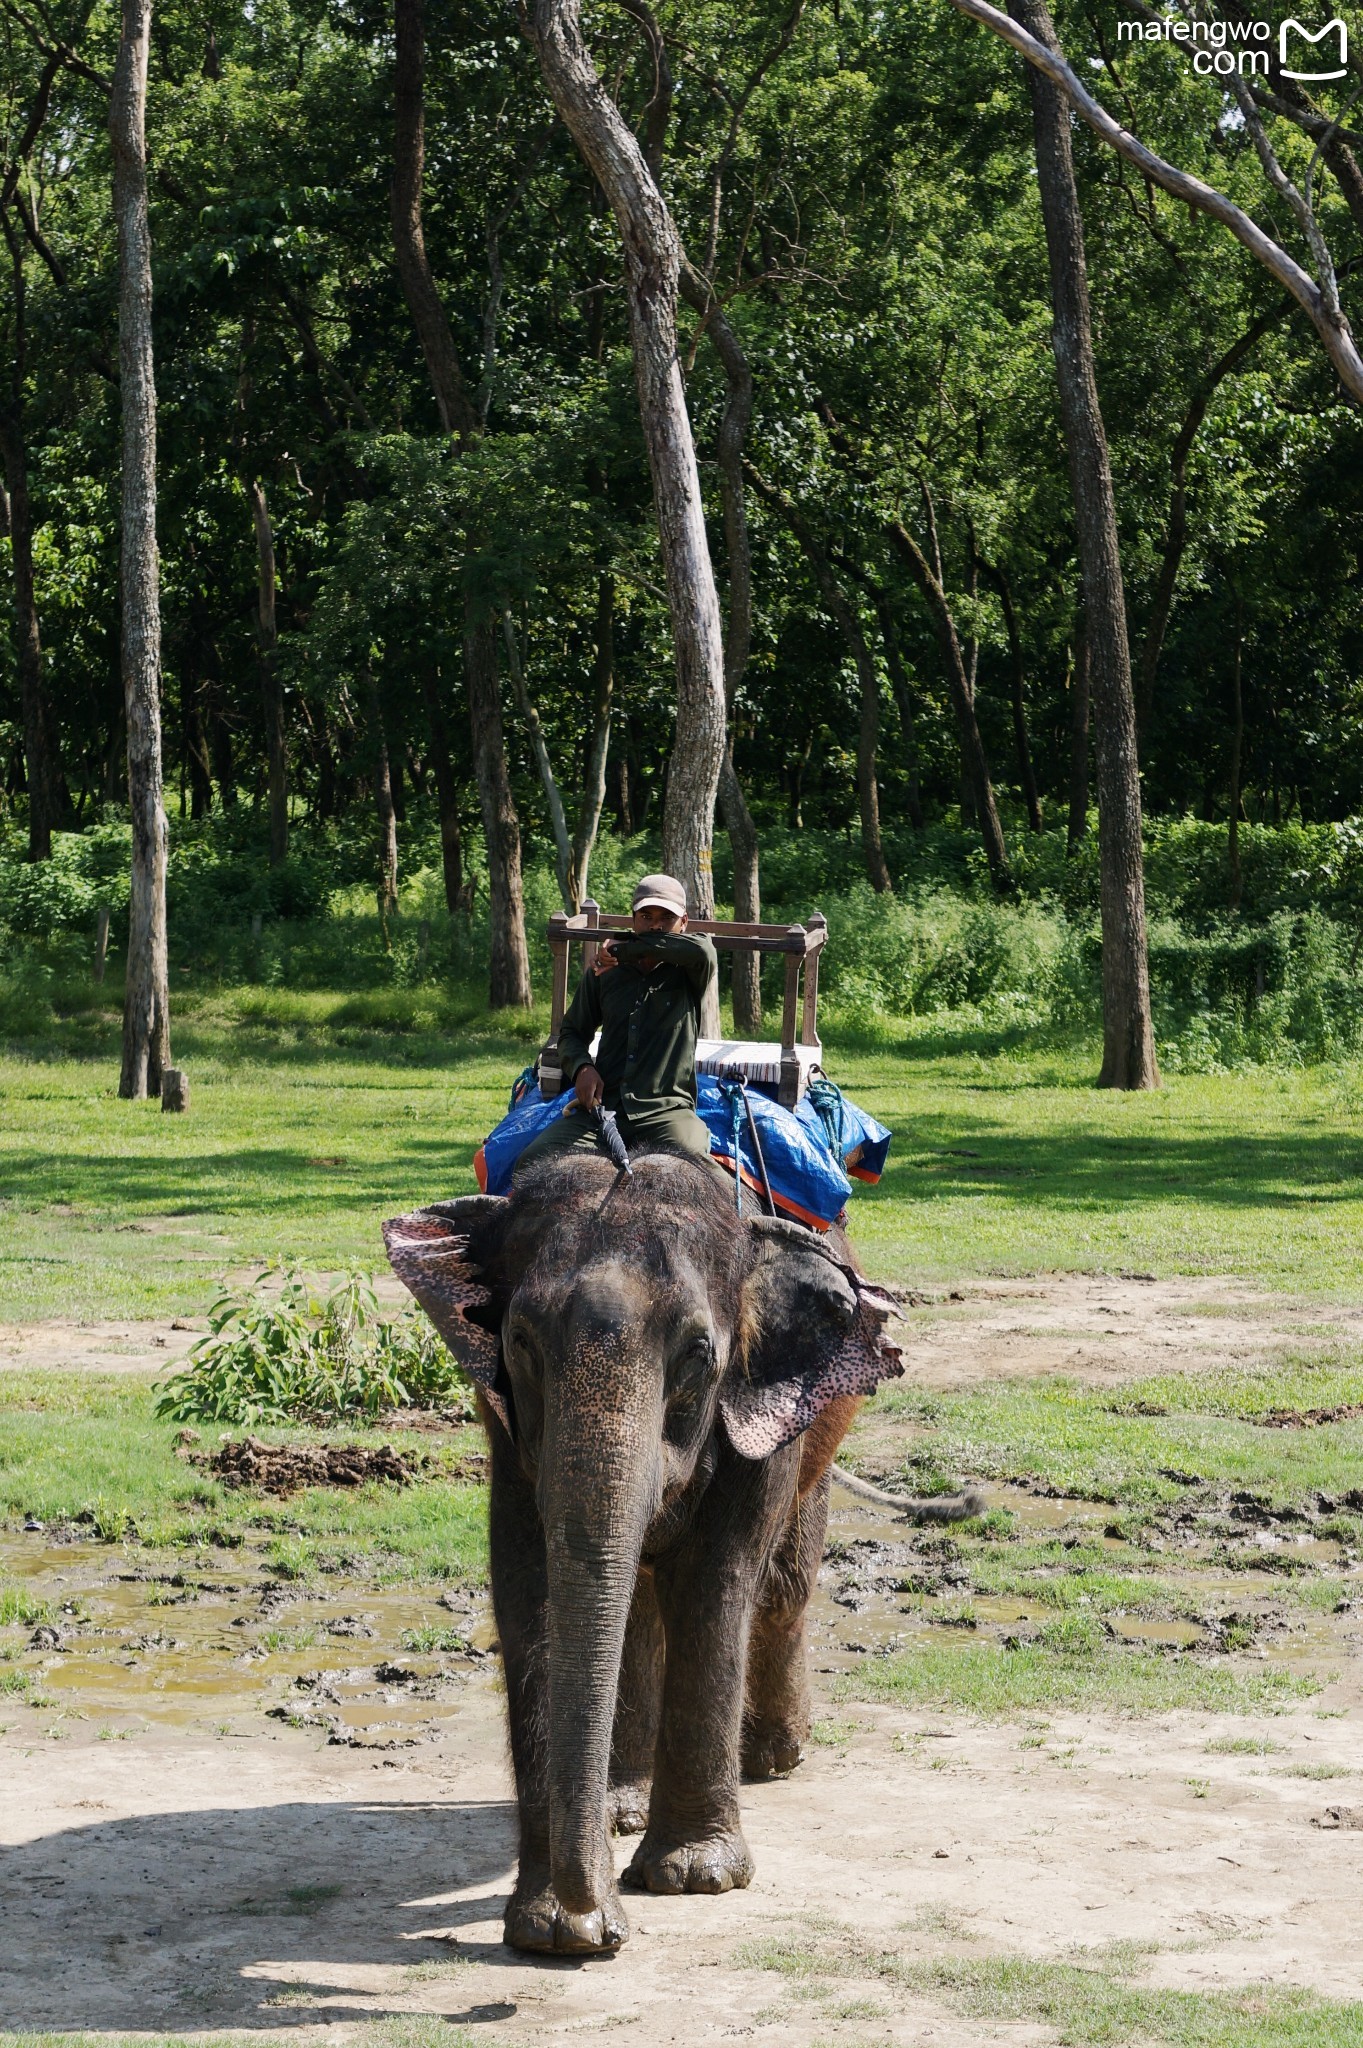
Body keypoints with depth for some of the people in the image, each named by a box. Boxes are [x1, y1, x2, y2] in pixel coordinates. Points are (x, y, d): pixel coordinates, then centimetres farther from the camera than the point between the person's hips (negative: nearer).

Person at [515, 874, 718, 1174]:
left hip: (666, 1110, -3)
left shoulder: (688, 973, 6)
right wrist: (581, 1067, 0)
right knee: (532, 1161, -21)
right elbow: (572, 1033, 24)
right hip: (601, 1107, 3)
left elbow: (702, 949, -18)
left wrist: (623, 949, -10)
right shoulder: (603, 972, 17)